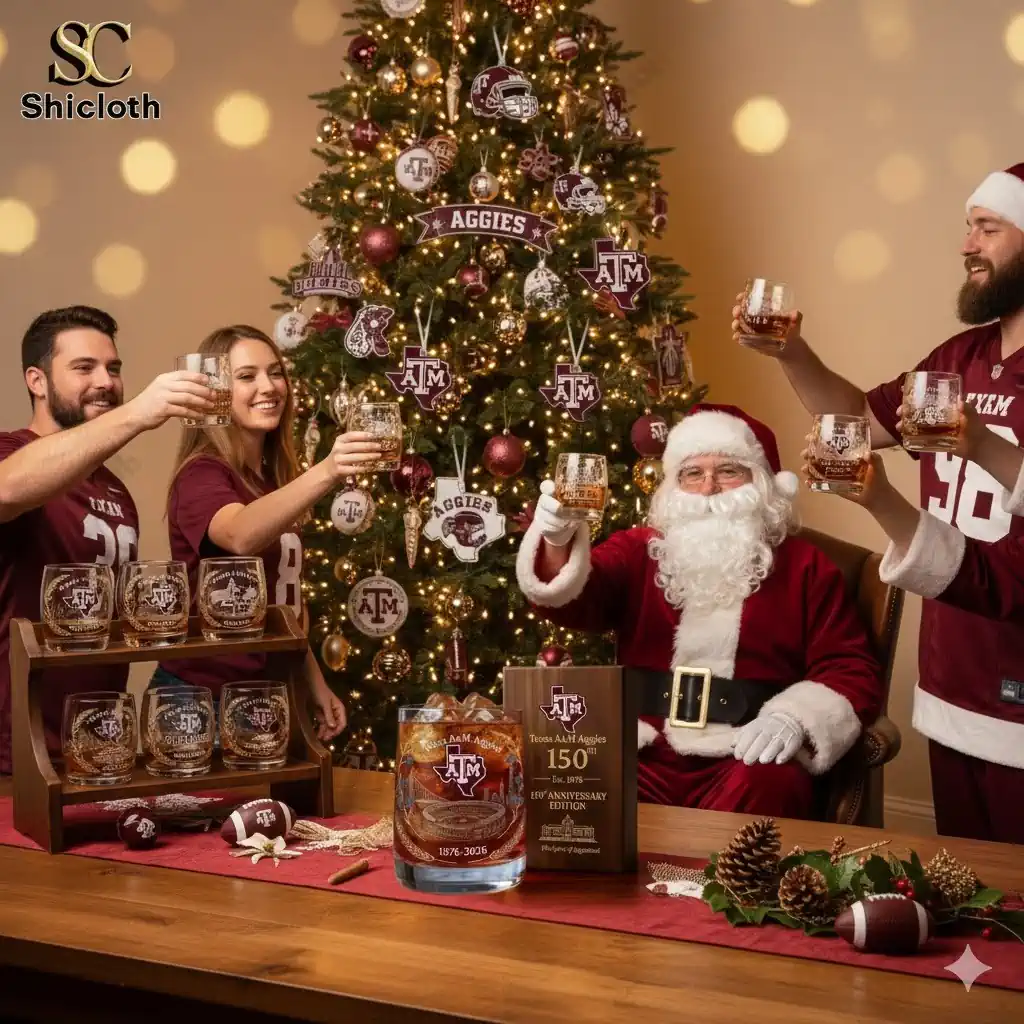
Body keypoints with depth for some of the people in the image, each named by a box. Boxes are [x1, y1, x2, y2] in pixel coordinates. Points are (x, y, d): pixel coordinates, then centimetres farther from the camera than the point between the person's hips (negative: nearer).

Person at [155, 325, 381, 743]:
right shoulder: (201, 475, -15)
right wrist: (325, 473, -52)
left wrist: (315, 684, 14)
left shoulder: (273, 480, 10)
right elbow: (241, 536, -39)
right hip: (203, 698, -7)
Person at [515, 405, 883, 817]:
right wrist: (557, 543, -25)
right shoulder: (638, 550, 17)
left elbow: (853, 672, 8)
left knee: (762, 792, -35)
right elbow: (571, 601, -2)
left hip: (746, 760, -1)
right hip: (642, 753, 1)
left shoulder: (802, 566, 14)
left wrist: (795, 719, -12)